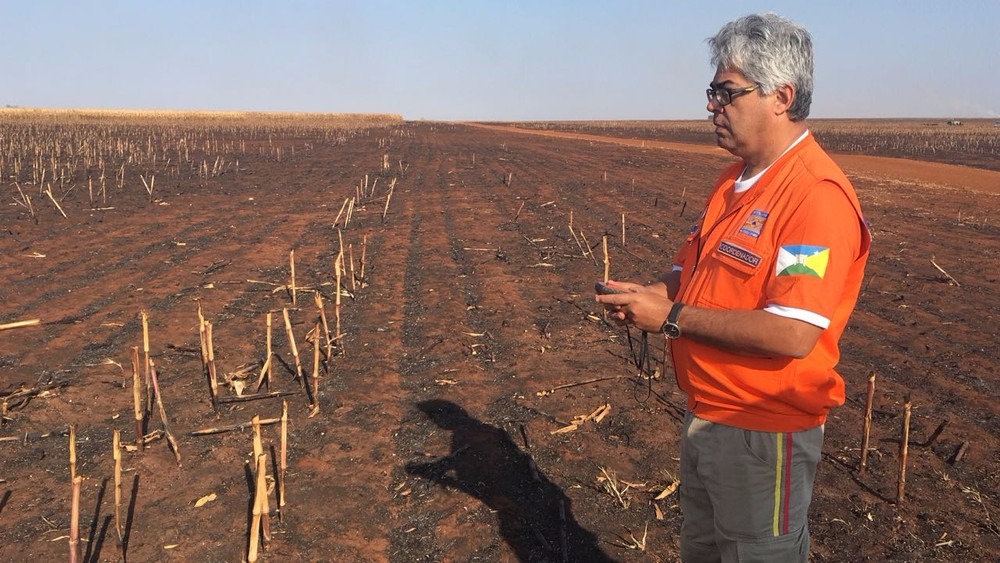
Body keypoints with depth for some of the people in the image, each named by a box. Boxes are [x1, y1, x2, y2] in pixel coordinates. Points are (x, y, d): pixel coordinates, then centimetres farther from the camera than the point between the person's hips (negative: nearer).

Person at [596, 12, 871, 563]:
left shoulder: (817, 196, -23)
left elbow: (793, 334, -30)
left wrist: (671, 316, -23)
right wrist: (651, 293, -7)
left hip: (762, 434, -9)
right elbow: (694, 267, 14)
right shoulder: (735, 180, 6)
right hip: (705, 415, 9)